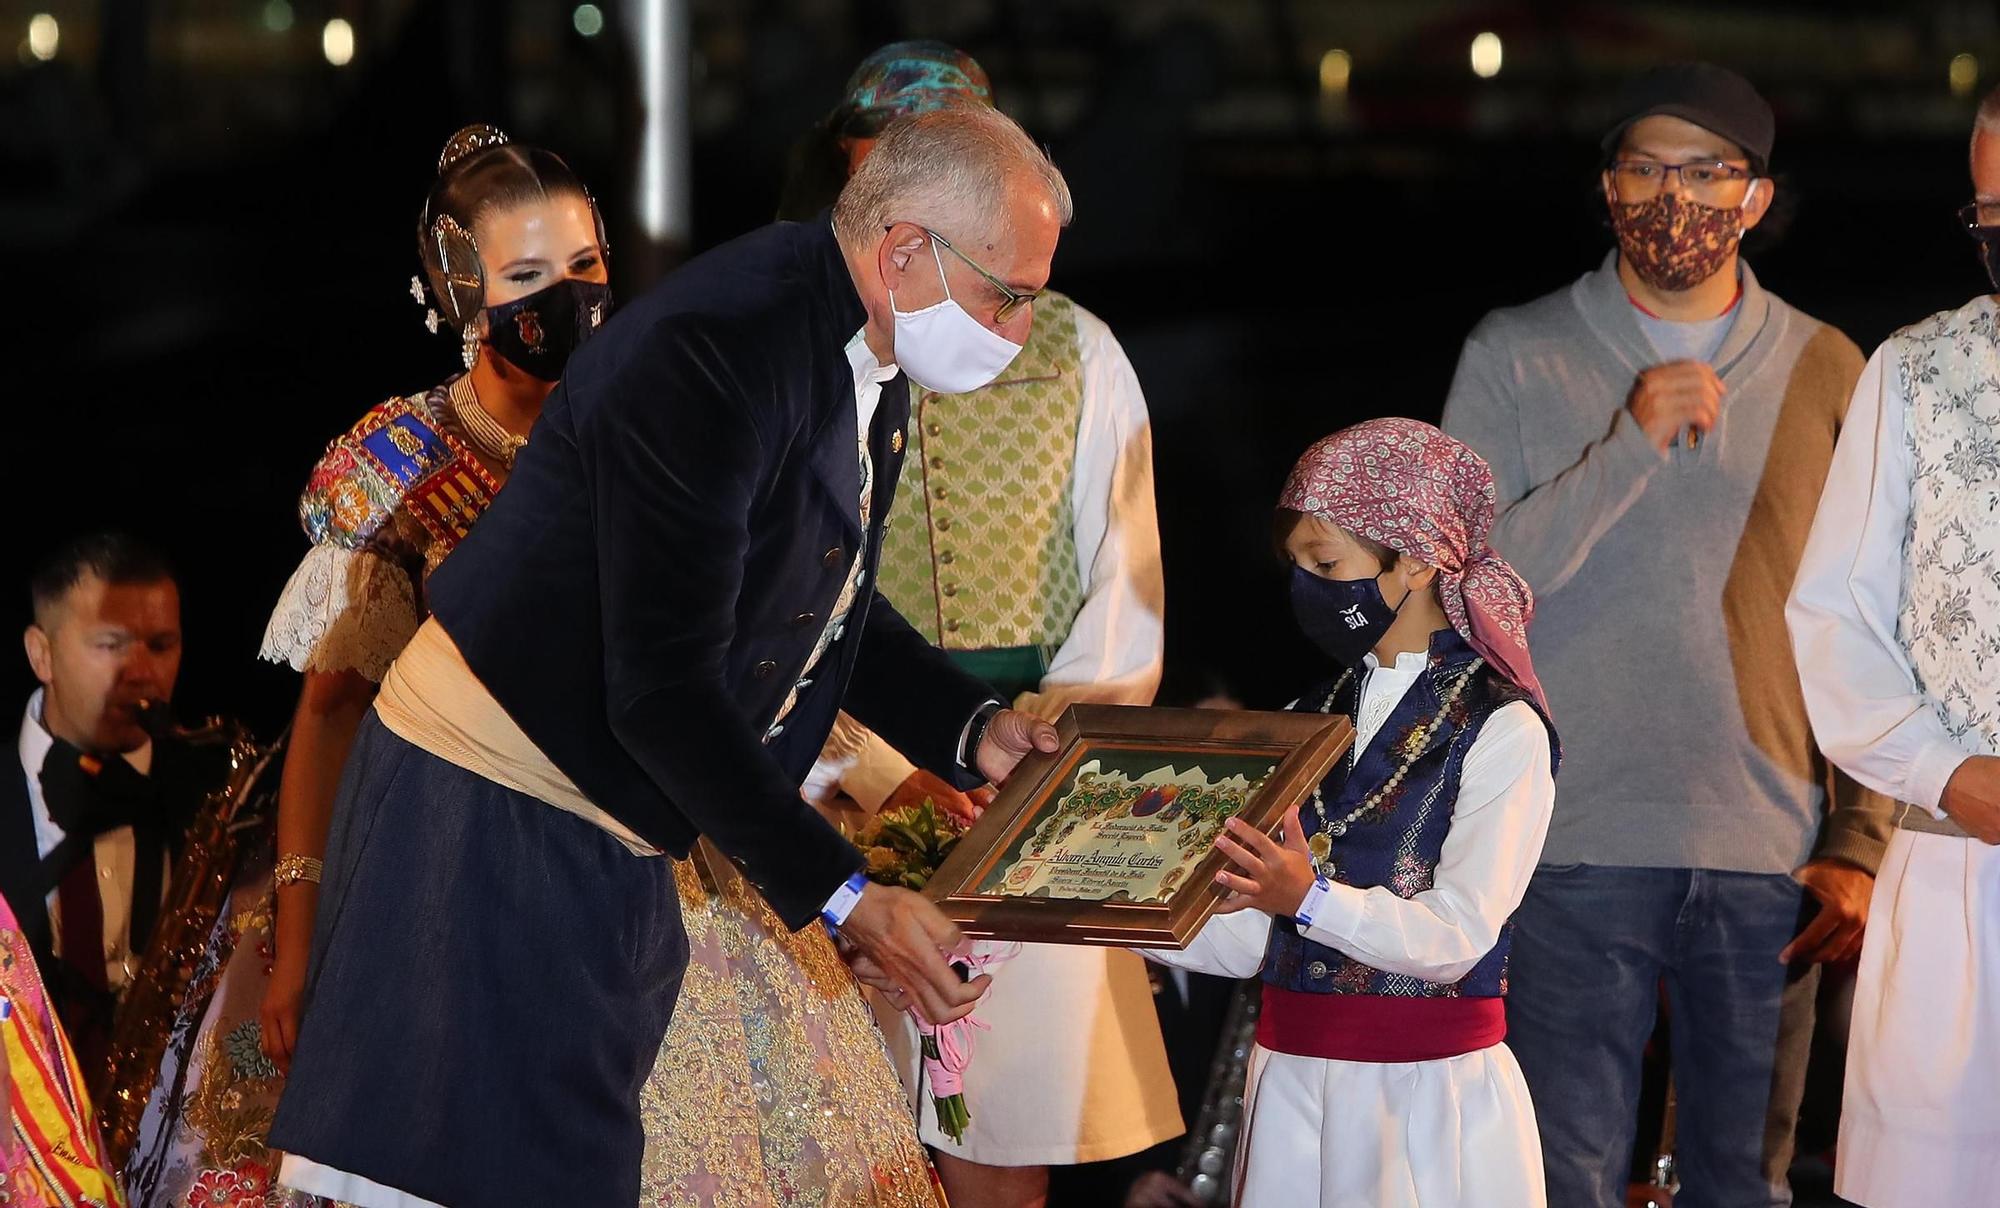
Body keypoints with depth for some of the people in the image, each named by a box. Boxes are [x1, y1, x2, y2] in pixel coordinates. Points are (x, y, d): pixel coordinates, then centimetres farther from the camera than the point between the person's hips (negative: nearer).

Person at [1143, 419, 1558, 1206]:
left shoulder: (1502, 731, -7)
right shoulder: (1311, 722, 13)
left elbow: (1458, 934, -18)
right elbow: (1247, 940, 8)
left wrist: (1311, 899, -32)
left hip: (1430, 1090, -5)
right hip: (1293, 1082, 5)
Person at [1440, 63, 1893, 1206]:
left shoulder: (1824, 371, 7)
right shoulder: (1516, 357, 3)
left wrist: (1862, 844, 1)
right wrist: (1630, 448, -14)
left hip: (1769, 856, 2)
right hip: (1581, 846, -1)